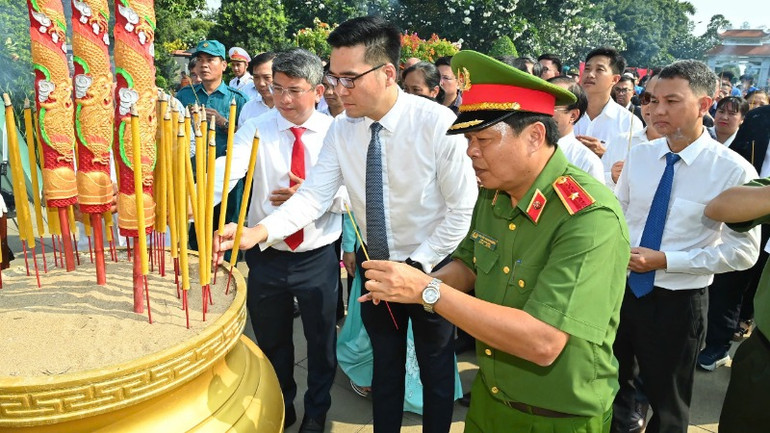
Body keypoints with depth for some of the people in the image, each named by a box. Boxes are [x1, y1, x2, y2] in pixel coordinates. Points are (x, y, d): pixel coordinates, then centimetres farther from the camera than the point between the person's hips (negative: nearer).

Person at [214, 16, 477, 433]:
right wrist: (258, 232, -30)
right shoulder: (341, 129, -10)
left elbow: (462, 209, -18)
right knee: (385, 363, 22)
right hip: (374, 265, 4)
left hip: (430, 267, -3)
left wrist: (418, 266, -18)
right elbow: (315, 195, -15)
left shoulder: (437, 123, -23)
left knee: (435, 365, 17)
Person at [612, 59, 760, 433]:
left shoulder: (734, 171, -15)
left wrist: (664, 260, -20)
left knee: (667, 403, 18)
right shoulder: (638, 156, -1)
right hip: (622, 288, 4)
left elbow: (743, 252, -15)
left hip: (677, 302, -4)